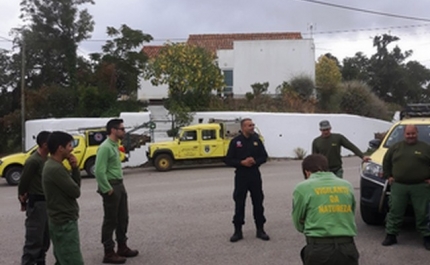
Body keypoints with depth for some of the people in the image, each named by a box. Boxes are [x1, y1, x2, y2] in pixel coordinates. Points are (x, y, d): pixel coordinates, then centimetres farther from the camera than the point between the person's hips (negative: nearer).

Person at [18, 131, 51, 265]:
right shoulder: (33, 161, -19)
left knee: (45, 239, 17)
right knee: (34, 240, -5)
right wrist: (23, 201, 0)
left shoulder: (46, 159, 8)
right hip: (36, 204, -9)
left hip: (46, 203, 9)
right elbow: (23, 182, -11)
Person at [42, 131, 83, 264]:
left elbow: (75, 186, 11)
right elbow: (76, 191, -19)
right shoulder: (55, 169, -21)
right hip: (64, 223, -10)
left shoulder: (53, 165, 11)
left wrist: (75, 168, -6)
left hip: (61, 222, 10)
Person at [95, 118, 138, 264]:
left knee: (123, 218, 16)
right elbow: (99, 171, -23)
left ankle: (122, 248, 29)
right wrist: (107, 189, -19)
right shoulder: (105, 147, -18)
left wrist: (119, 185, 14)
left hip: (119, 185, 9)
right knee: (110, 221, 0)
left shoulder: (115, 145, 12)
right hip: (111, 187, -9)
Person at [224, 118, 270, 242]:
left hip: (255, 175, 2)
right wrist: (242, 162, -18)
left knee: (258, 203, 8)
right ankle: (238, 231, 13)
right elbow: (228, 160, -4)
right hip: (241, 176, -2)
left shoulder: (256, 140, 4)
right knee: (239, 204, 2)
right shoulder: (235, 141, -4)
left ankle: (260, 230, 20)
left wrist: (255, 161, -13)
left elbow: (264, 156, 7)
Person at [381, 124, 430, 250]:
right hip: (398, 186, 2)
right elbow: (386, 161, 18)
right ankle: (391, 235, 15)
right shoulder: (396, 147, 10)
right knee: (395, 212, 5)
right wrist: (388, 176, 10)